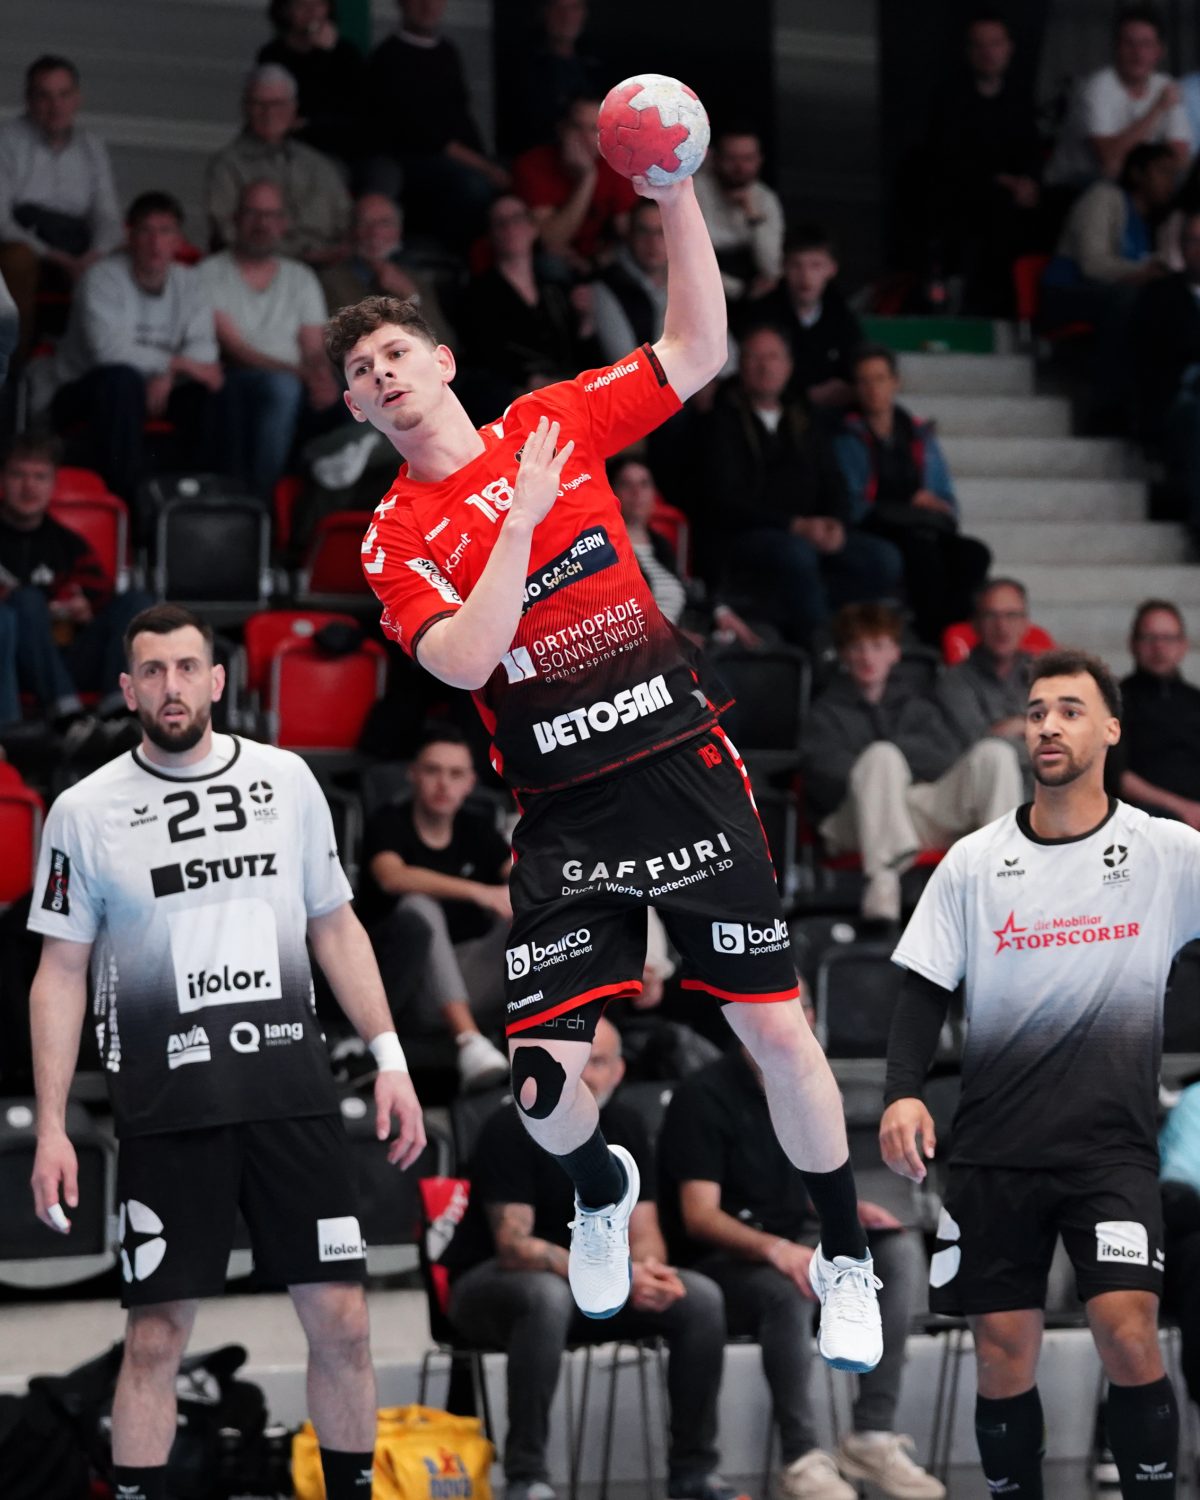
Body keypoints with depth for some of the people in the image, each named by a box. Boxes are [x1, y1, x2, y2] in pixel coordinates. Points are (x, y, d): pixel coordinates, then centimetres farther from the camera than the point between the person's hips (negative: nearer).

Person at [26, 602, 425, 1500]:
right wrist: (51, 1127, -2)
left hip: (295, 1096, 2)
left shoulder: (286, 780, 7)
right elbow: (62, 972, 3)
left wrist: (390, 1059, 7)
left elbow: (336, 927, 14)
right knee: (156, 1339, -1)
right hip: (168, 1112, -2)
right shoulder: (87, 811, 0)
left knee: (341, 1322, 1)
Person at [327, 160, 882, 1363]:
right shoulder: (395, 539, 1)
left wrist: (676, 198, -5)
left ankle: (844, 1262, 15)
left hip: (685, 767, 1)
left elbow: (697, 352, 4)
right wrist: (523, 517, -17)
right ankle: (602, 1194, 27)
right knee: (540, 1076, -9)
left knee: (773, 1029, -3)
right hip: (563, 815, 0)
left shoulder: (555, 422, 7)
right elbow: (465, 660, -15)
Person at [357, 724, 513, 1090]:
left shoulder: (477, 832, 13)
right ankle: (468, 1041, -49)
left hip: (468, 977, 4)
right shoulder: (390, 824, -1)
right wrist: (479, 892, -36)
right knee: (419, 908, -33)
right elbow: (392, 877, -24)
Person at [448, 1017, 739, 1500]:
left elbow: (643, 1233, 0)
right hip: (489, 1282, -6)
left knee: (701, 1299, -14)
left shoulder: (626, 1126, 1)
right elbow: (515, 1245, -25)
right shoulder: (512, 1127, -18)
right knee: (548, 1297, -40)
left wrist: (650, 1268, -26)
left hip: (591, 1280, 6)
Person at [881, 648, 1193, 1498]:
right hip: (994, 1149, 2)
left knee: (1128, 1334, -18)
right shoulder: (973, 863, 6)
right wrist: (905, 1091, -8)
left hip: (1114, 1147, -2)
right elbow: (926, 991, 7)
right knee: (1004, 1359, 4)